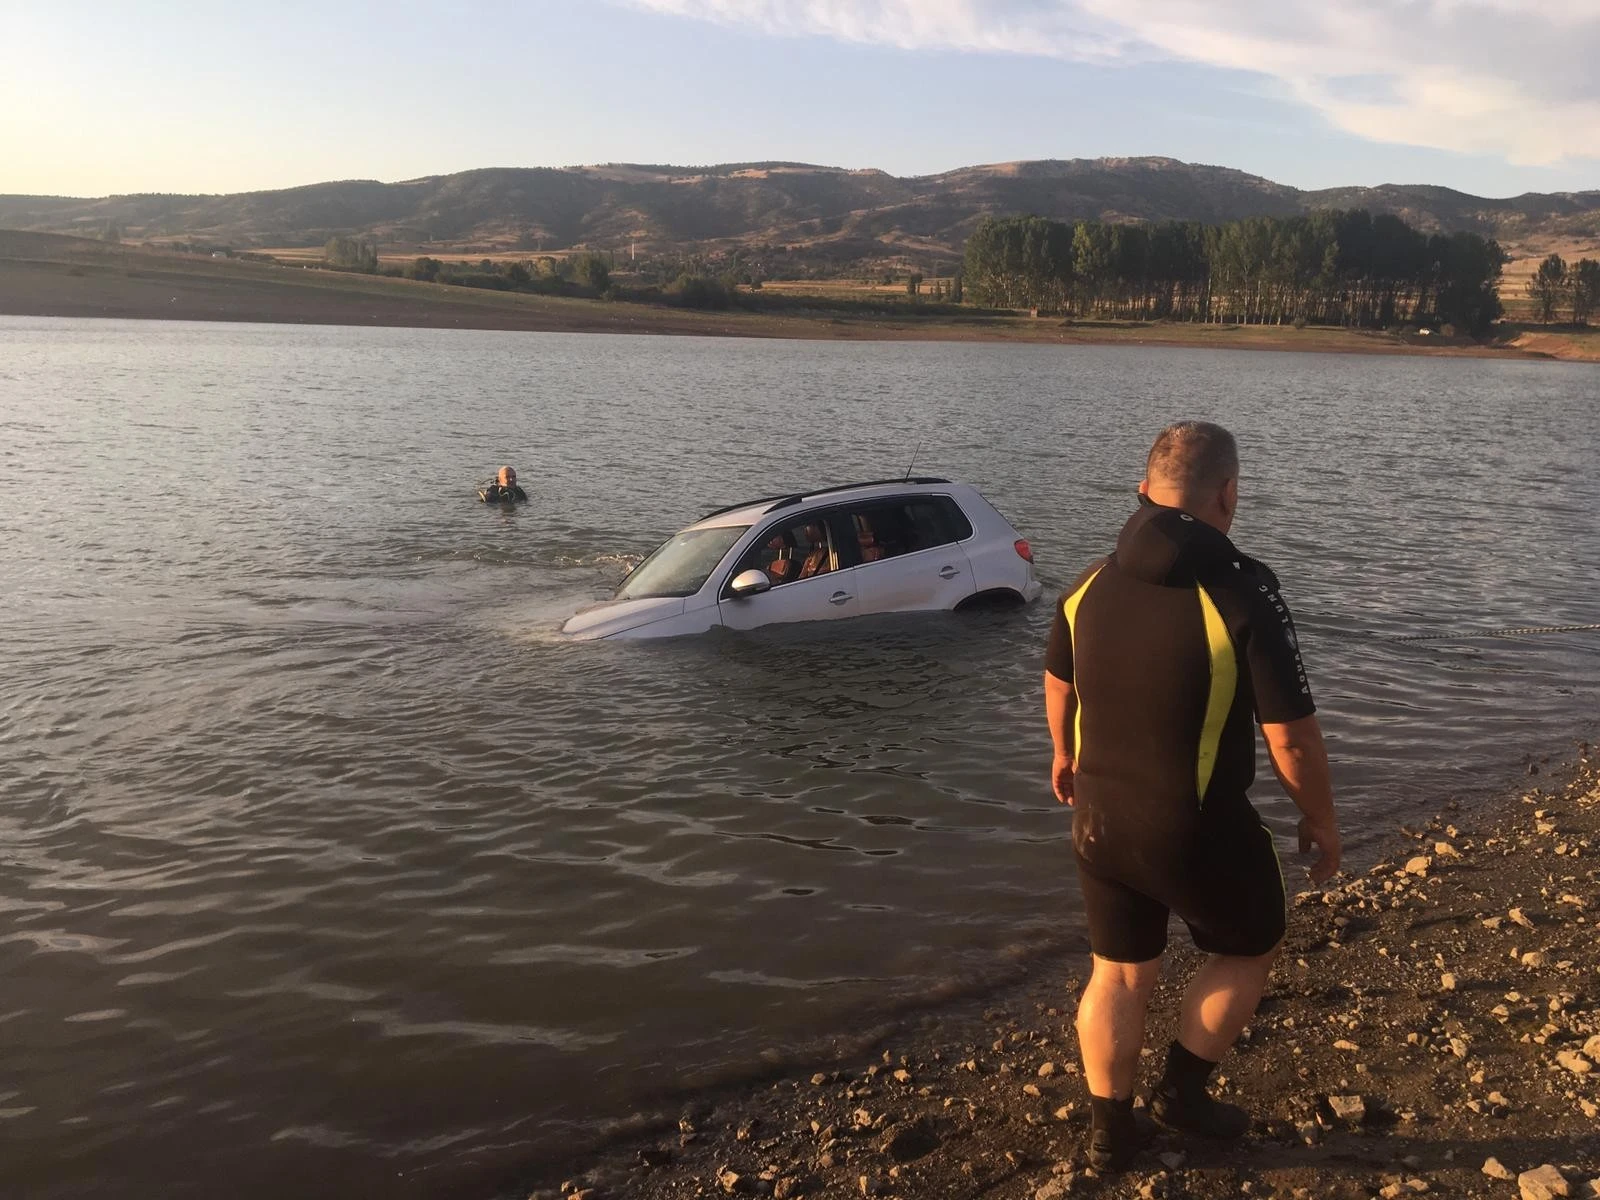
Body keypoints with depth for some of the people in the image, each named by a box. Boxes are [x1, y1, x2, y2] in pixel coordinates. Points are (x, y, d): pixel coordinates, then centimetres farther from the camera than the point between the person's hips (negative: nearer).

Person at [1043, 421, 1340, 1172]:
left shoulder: (1092, 583, -2)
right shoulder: (1243, 595, -21)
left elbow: (1058, 685, 14)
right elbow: (1290, 735, -18)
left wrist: (1065, 756, 32)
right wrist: (1321, 820, -2)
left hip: (1099, 820, 5)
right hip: (1200, 831, -5)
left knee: (1119, 972, 21)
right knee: (1248, 949, 24)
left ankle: (1109, 1132, 32)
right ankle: (1181, 1090, 31)